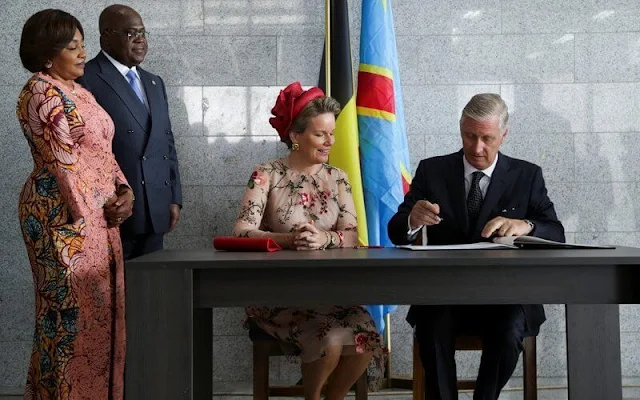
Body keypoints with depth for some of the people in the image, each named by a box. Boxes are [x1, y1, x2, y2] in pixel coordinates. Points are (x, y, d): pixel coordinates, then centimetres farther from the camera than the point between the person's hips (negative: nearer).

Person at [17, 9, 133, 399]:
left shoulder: (80, 92, 18)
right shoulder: (41, 92, -10)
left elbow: (103, 151, 17)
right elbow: (63, 158, -16)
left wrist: (124, 190, 1)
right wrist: (96, 208, -14)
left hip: (99, 213, 9)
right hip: (65, 215, -9)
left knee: (100, 306, 10)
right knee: (70, 307, -5)